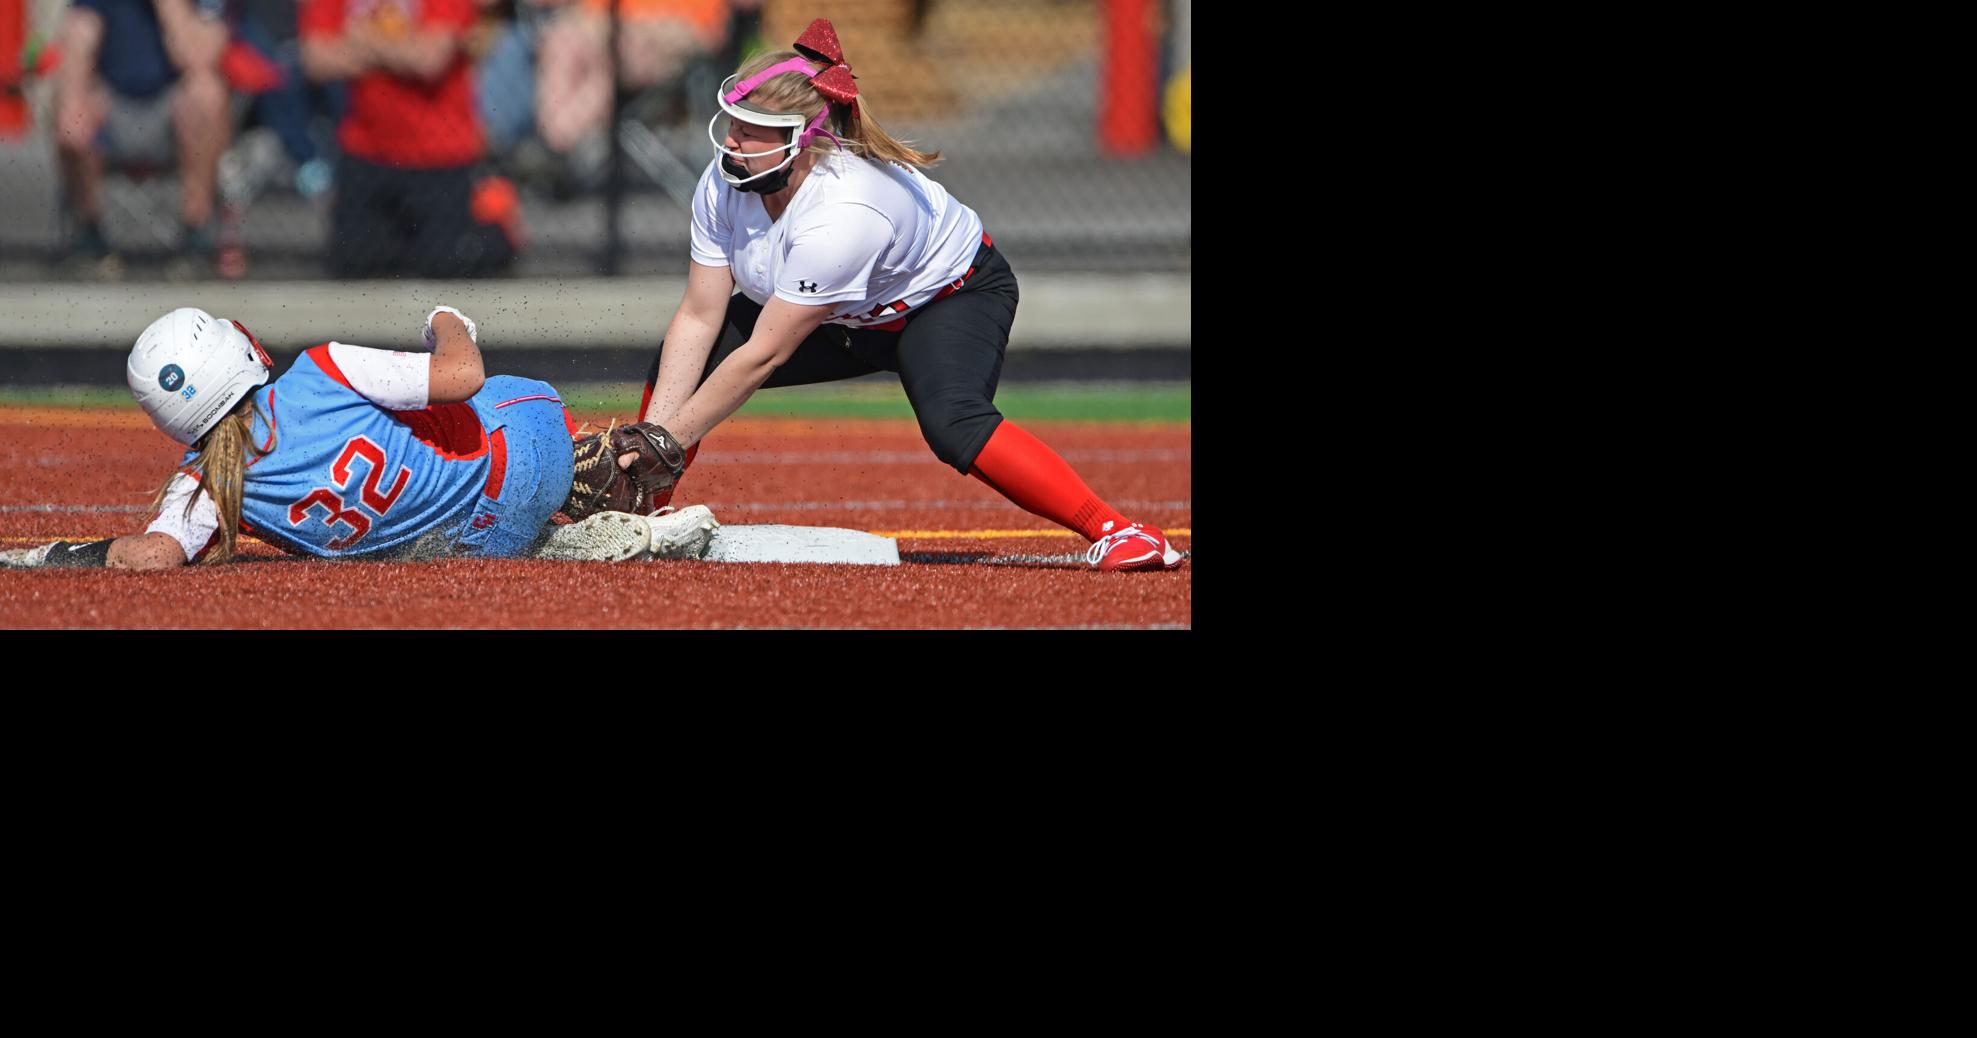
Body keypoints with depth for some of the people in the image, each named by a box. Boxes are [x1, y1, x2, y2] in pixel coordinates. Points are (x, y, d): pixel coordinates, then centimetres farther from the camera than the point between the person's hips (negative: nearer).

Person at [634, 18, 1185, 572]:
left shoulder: (841, 215, -41)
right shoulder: (725, 182, -21)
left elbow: (763, 355, -35)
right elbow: (700, 318, -15)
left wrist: (671, 440, -31)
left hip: (956, 293, -8)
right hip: (849, 318, 8)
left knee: (953, 422, -36)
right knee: (678, 363, -2)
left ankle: (1116, 531, -34)